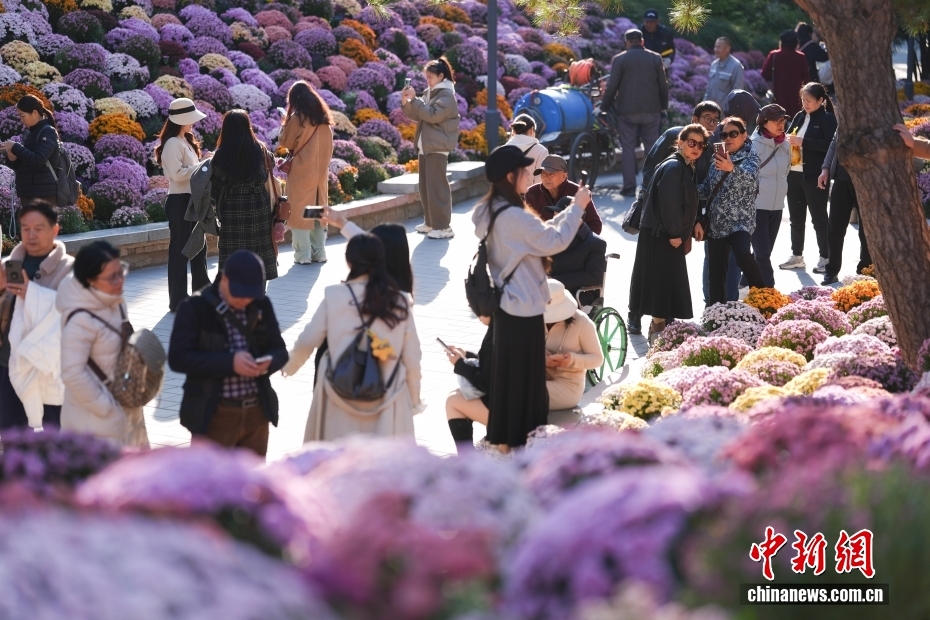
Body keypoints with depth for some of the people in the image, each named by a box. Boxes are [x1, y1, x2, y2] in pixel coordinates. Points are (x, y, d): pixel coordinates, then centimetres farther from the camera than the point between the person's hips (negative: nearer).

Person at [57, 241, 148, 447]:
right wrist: (106, 407, -19)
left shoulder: (115, 303, 0)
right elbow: (73, 375, -28)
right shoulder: (80, 320, -26)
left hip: (123, 406, 9)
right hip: (95, 417, -9)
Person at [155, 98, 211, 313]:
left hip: (192, 200, 10)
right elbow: (178, 174, -24)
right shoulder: (173, 144, -15)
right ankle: (178, 299, 1)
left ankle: (202, 293, 33)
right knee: (180, 249, -4)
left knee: (198, 247, 19)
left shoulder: (186, 141, 16)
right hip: (180, 201, -10)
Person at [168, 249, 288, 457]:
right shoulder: (195, 308, -10)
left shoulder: (262, 306, 5)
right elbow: (178, 358, -16)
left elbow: (280, 350, 10)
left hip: (257, 411, 5)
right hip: (213, 414, -5)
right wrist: (229, 362, -25)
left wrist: (268, 362, -16)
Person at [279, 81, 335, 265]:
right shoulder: (324, 119, 7)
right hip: (320, 172, 6)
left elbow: (285, 142, -3)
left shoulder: (297, 118, -12)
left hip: (301, 172, -6)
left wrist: (286, 122, 7)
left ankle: (303, 254, -4)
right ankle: (319, 252, 13)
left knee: (300, 213, -1)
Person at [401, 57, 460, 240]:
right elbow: (418, 115, 16)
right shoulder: (430, 93, 16)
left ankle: (444, 226, -10)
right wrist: (406, 102, 0)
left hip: (437, 148, -9)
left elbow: (433, 115, -21)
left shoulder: (447, 95, -10)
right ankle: (431, 222, 19)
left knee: (437, 186, -11)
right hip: (425, 146, 9)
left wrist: (415, 99, -20)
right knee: (425, 187, 11)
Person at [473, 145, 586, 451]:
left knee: (507, 371, 18)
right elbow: (556, 241, -17)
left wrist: (570, 210, 9)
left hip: (506, 303, 10)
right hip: (523, 307, -10)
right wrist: (577, 207, -5)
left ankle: (504, 436, 29)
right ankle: (516, 440, 12)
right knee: (522, 374, 2)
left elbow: (541, 234, 12)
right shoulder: (514, 217, -25)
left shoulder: (490, 212, 6)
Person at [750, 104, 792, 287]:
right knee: (762, 253, -9)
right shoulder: (755, 144, -15)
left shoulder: (785, 145, 4)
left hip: (777, 205, 7)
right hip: (757, 206, -7)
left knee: (764, 252, 14)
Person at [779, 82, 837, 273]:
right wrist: (788, 141, -5)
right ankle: (797, 257, 23)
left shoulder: (828, 119, -8)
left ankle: (825, 258, 8)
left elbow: (828, 145, -18)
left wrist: (803, 142, -21)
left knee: (819, 218, 1)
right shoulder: (799, 117, 12)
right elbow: (789, 136, 18)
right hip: (794, 174, 7)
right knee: (796, 218, 13)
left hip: (814, 176, -7)